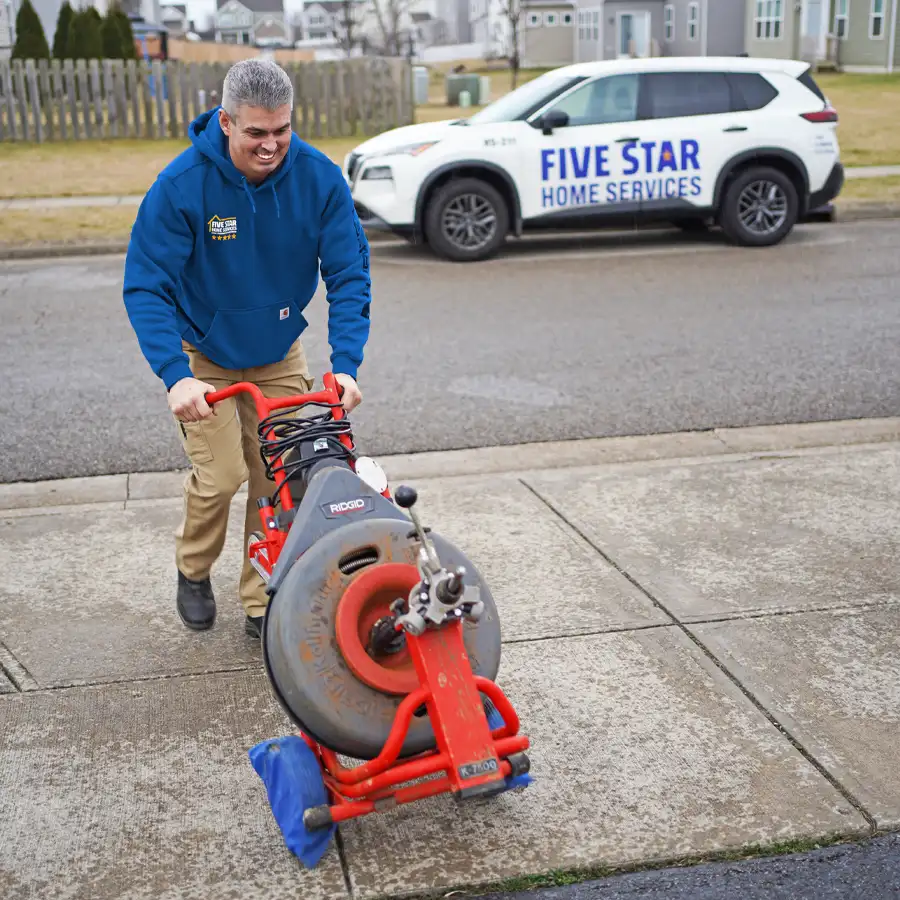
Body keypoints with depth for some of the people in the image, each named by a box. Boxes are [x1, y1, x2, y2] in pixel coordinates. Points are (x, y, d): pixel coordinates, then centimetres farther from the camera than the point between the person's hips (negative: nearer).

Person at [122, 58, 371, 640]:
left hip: (280, 356, 3)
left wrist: (346, 364, -26)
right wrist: (176, 375, -35)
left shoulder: (320, 178, -17)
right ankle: (194, 572, 20)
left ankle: (264, 603, 19)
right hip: (203, 356, -2)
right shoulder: (181, 186, -24)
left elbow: (349, 274, -14)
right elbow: (146, 286, -23)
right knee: (221, 474, -11)